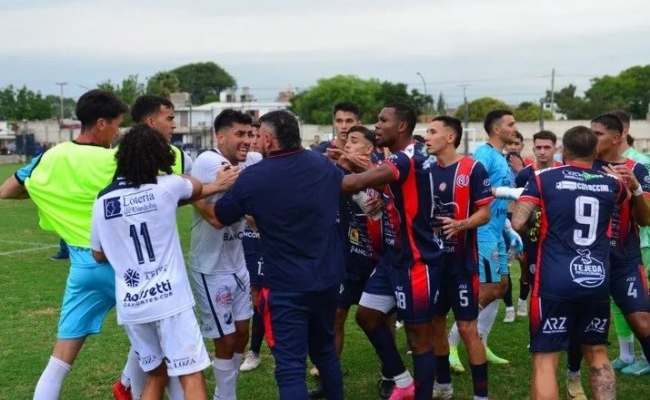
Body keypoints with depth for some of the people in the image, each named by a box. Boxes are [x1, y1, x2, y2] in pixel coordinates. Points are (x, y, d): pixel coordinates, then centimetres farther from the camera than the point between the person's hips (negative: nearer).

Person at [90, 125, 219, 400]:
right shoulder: (166, 186, -4)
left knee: (156, 375, 20)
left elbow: (99, 255, 16)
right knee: (192, 377, -1)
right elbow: (197, 189, 20)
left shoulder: (103, 200, 5)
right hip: (169, 297, -4)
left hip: (130, 304, 4)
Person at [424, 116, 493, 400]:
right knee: (435, 323, 13)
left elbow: (485, 213, -10)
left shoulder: (473, 168, -9)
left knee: (467, 328, -4)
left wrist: (460, 225, -28)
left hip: (461, 261, -6)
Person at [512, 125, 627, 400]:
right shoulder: (611, 183, 10)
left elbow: (518, 223, -9)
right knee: (597, 353, 21)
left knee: (545, 359, 1)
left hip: (555, 282, -3)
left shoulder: (544, 178, 0)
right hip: (597, 281, 4)